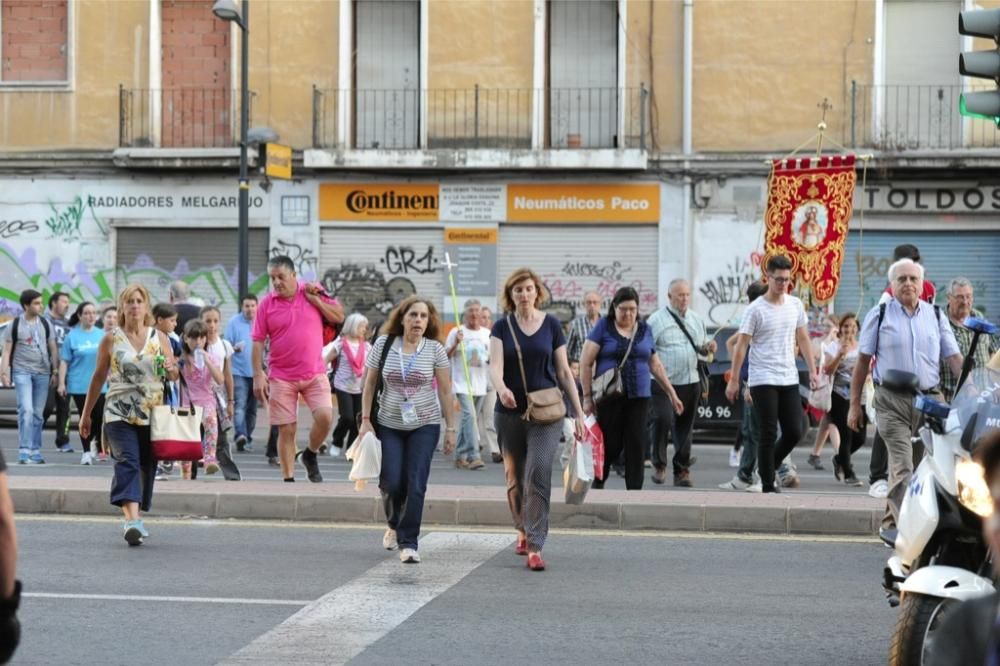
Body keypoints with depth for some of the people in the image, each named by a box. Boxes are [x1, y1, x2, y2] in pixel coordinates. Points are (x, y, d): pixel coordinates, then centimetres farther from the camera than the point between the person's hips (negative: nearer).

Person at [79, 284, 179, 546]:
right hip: (120, 413, -3)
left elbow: (174, 376, 15)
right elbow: (99, 377, 11)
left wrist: (171, 370, -10)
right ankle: (132, 520, -31)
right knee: (127, 462, -18)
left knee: (147, 466, 6)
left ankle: (134, 517, 22)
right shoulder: (111, 339, 5)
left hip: (152, 414, 3)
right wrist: (86, 414, 12)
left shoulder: (159, 338, 8)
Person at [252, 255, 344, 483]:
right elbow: (258, 342, -1)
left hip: (315, 373, 1)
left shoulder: (313, 293, 3)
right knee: (286, 430, 1)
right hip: (281, 377, 0)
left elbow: (339, 316, 4)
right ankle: (288, 480, 9)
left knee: (325, 417, -16)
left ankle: (310, 456, 11)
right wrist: (258, 375, -8)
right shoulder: (267, 304, 0)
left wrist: (315, 299, -7)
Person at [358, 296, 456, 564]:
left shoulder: (435, 349, -4)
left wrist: (450, 428, -1)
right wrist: (365, 419, -2)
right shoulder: (384, 344, -2)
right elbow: (369, 383, 5)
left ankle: (409, 542, -1)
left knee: (415, 485, -9)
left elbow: (445, 391, 0)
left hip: (425, 425, -1)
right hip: (389, 425, 1)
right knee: (391, 482, -4)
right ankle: (394, 524, 28)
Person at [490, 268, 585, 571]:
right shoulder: (502, 327, 2)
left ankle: (535, 546, -17)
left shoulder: (551, 325, 3)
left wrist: (579, 413, 4)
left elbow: (564, 372, 7)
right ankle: (523, 531, 34)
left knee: (539, 473, -15)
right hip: (510, 413, 2)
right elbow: (495, 365, -12)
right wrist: (501, 388, -34)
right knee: (514, 478, 10)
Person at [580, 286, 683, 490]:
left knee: (637, 446, -3)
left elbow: (655, 366, 18)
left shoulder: (645, 330, 11)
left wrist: (672, 394, 17)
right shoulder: (603, 327, -1)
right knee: (611, 445, 1)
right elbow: (586, 363, -3)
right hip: (609, 396, -3)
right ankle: (597, 484, 26)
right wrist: (587, 396, -7)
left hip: (638, 397, 3)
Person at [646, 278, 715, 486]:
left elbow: (702, 347, 24)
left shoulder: (697, 319, 14)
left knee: (685, 428, 8)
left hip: (690, 383, 5)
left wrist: (709, 347, 2)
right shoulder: (656, 320, -3)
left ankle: (682, 471, 16)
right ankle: (659, 465, 1)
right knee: (662, 421, -16)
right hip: (664, 382, -5)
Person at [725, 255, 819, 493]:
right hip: (763, 380, -5)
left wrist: (812, 371, 8)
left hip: (789, 379, 5)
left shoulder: (796, 305, 8)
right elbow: (741, 345, -7)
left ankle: (767, 467, 25)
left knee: (794, 432, 3)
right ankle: (768, 484, 3)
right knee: (769, 434, -4)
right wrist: (734, 380, -9)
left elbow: (803, 339, 14)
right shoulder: (756, 309, -8)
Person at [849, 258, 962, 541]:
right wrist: (855, 404, 2)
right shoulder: (879, 315, 4)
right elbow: (863, 361, 5)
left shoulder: (935, 315, 12)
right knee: (903, 466, -14)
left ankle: (891, 523, 22)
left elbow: (954, 357, 8)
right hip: (892, 400, -4)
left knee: (922, 468, 9)